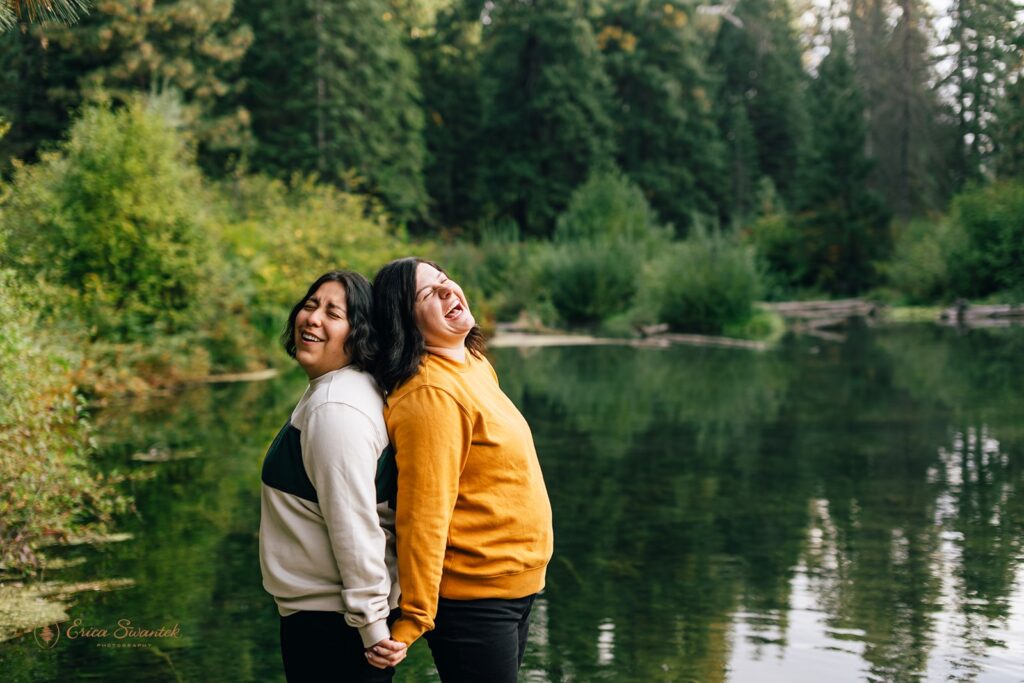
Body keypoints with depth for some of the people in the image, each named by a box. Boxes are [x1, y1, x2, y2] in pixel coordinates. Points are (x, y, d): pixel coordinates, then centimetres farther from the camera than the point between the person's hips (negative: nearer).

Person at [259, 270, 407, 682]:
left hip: (329, 619, -10)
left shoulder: (335, 409, -21)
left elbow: (354, 525, -24)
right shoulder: (325, 390, 12)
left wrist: (372, 624, -23)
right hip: (321, 611, 10)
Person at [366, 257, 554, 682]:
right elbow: (423, 515, -26)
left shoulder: (475, 366, 7)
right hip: (473, 597, -9)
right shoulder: (430, 394, -22)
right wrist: (411, 622, -26)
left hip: (515, 588, 9)